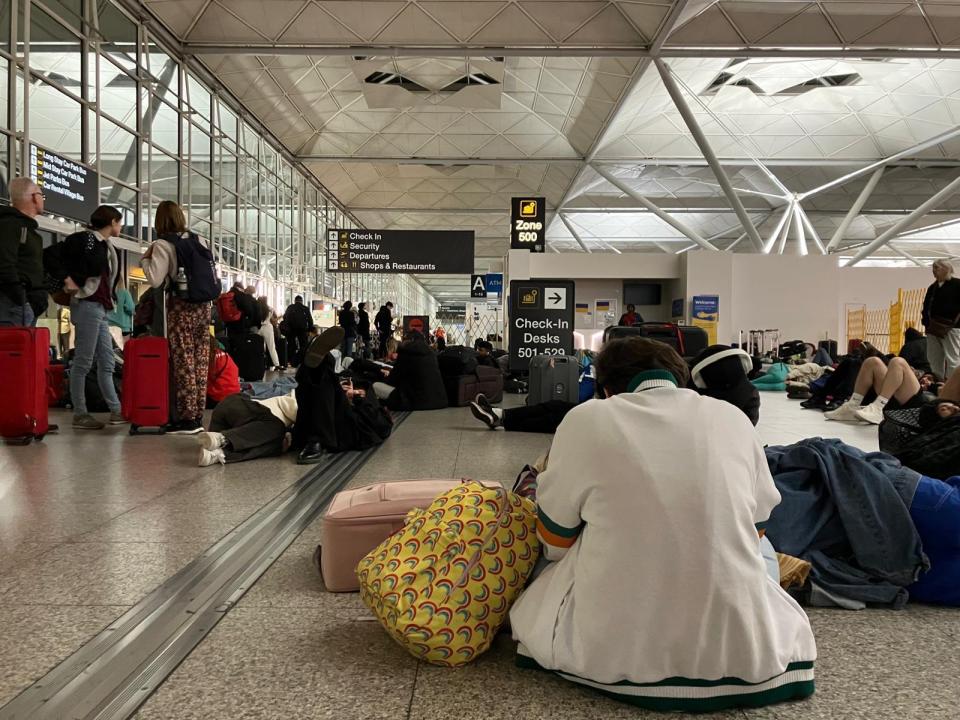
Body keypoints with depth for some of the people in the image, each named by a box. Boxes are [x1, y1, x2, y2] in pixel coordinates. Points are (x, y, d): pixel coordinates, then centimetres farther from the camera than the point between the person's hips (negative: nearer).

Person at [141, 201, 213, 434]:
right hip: (203, 306, 6)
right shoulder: (198, 240, 11)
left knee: (183, 363, -3)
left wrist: (145, 259, 1)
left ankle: (187, 418, -2)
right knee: (200, 362, 6)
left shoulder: (162, 245, -7)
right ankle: (198, 416, 10)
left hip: (181, 307, -5)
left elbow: (155, 280, -13)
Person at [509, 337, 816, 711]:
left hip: (610, 648, -1)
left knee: (540, 587, 27)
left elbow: (555, 542, 5)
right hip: (739, 648, 2)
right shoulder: (734, 418, 2)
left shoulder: (585, 420, -5)